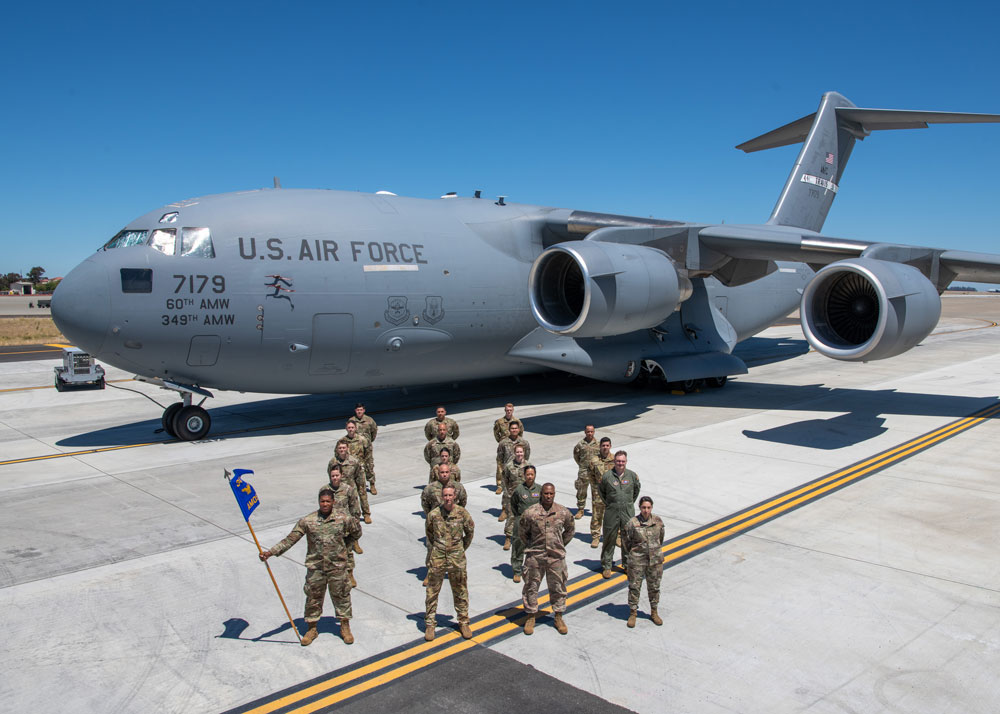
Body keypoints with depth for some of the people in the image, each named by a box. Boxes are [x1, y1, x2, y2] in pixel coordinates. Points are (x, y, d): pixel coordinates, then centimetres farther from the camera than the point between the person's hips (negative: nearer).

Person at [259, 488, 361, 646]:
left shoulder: (344, 518, -8)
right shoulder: (307, 521, -7)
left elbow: (356, 532, 10)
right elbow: (290, 539, -9)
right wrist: (270, 552, -18)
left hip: (338, 566, 0)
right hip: (315, 567, 1)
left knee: (341, 596, 10)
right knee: (313, 597, 11)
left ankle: (345, 627, 29)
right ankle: (311, 628, 30)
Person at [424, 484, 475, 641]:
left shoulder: (462, 513, -7)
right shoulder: (433, 514, -7)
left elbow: (470, 531, 9)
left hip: (457, 558, 0)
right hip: (437, 559, 0)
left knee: (460, 592, 11)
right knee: (432, 592, 5)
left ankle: (463, 623, 25)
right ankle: (430, 624, 18)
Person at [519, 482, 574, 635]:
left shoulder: (563, 512, -4)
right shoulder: (530, 512, -10)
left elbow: (570, 530, 14)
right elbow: (522, 531, 5)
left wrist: (561, 545, 11)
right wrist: (531, 545, 6)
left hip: (556, 557, 1)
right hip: (535, 556, -1)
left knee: (558, 588, 11)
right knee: (531, 587, 8)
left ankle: (559, 618, 27)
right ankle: (531, 617, 24)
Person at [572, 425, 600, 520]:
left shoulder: (598, 443, 1)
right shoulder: (580, 444, 1)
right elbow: (576, 456, 13)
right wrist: (581, 464, 7)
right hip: (583, 472, 0)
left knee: (596, 491, 8)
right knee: (581, 491, 2)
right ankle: (580, 510, 15)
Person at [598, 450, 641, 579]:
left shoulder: (632, 475, -1)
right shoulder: (607, 476, -7)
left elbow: (636, 490, 17)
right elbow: (601, 491, 9)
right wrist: (608, 504, 8)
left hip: (628, 512, 2)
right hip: (611, 512, -2)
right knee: (609, 539, 3)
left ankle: (628, 564, 27)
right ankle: (607, 567, 15)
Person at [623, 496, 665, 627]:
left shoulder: (658, 521, -4)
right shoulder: (632, 523, -14)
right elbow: (626, 541, -1)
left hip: (655, 560, 3)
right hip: (637, 561, -3)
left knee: (654, 587, 15)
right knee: (634, 587, 6)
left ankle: (654, 612, 33)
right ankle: (633, 613, 22)